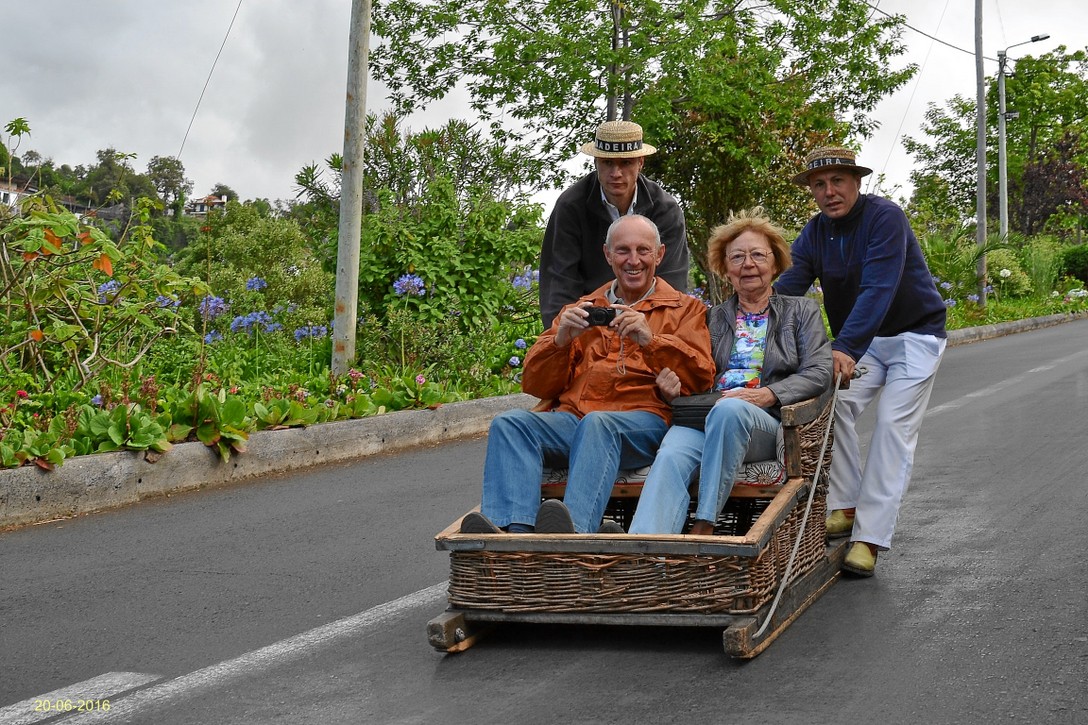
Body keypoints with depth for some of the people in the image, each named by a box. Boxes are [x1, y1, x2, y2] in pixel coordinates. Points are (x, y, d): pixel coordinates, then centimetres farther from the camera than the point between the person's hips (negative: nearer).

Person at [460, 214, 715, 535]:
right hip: (571, 418, 4)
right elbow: (535, 385, 19)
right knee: (509, 424, -26)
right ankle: (510, 531, -44)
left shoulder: (685, 309, 21)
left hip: (643, 421, -3)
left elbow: (701, 376, 4)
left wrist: (650, 340, -11)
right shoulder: (582, 310, 29)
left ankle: (575, 529, -57)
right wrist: (561, 339, 0)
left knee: (597, 424, -37)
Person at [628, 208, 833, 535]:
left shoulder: (802, 311, 19)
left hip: (768, 421, -2)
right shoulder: (713, 318, 26)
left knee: (729, 410, -39)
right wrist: (672, 380, -7)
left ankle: (703, 527, -34)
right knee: (670, 456, -33)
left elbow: (819, 372, 5)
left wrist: (767, 394, -12)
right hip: (705, 416, 2)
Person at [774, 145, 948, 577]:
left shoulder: (884, 217, -22)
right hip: (861, 339, 6)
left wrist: (846, 347, -45)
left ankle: (869, 539, -16)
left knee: (893, 427, -14)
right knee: (831, 404, -18)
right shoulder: (815, 232, -1)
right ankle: (844, 509, -9)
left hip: (914, 335, -5)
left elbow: (878, 290, -33)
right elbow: (787, 287, -12)